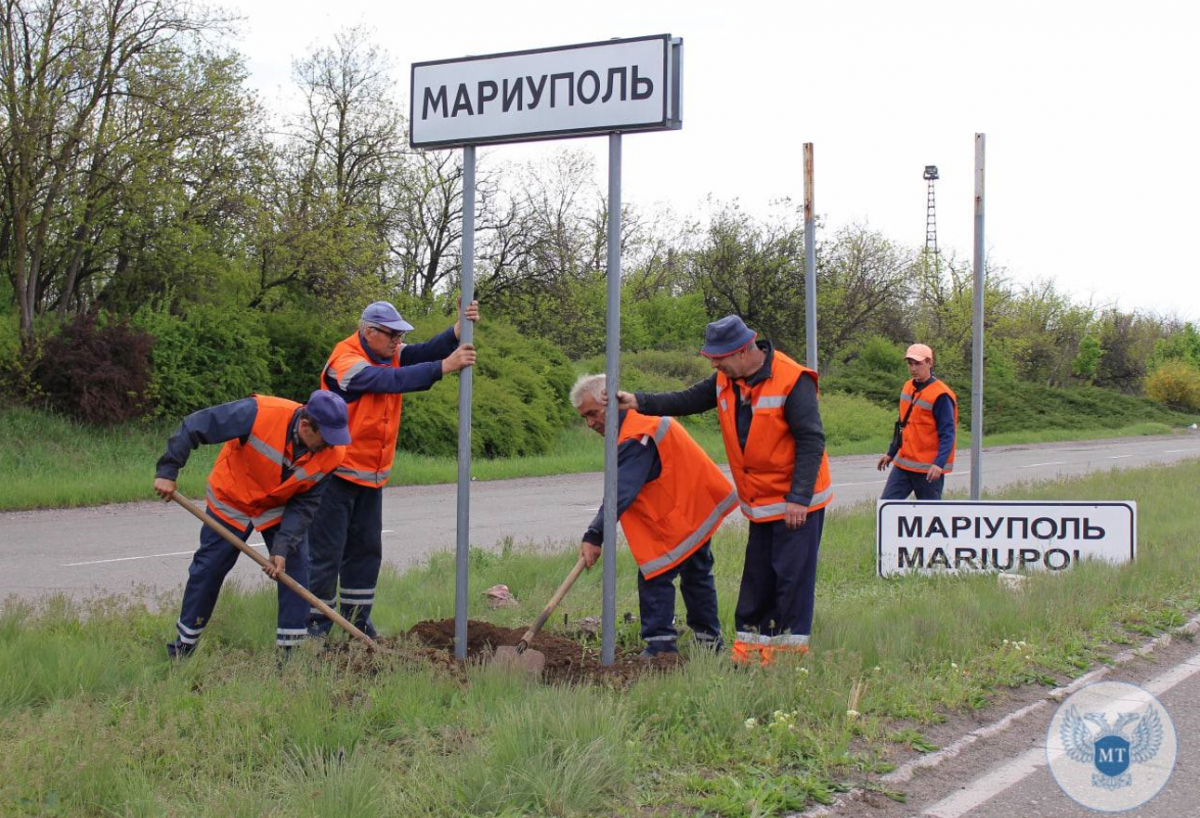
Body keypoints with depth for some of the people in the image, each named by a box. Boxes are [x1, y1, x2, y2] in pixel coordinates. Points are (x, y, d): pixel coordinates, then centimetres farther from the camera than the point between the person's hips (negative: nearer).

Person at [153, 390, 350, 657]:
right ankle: (183, 645, 21)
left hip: (282, 509, 2)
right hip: (232, 502, -2)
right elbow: (193, 426, -30)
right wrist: (167, 471, -30)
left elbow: (305, 504, -17)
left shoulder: (332, 454, -24)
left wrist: (283, 547, -27)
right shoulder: (259, 414, -37)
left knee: (295, 569, -8)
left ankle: (291, 650, 3)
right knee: (208, 570, 4)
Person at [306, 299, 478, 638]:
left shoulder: (390, 354, 6)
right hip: (337, 473, -8)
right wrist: (444, 367, -35)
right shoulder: (346, 362, -20)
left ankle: (358, 620, 23)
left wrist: (460, 329, -25)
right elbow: (391, 380, -32)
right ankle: (315, 625, 5)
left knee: (366, 550, 13)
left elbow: (427, 351, -7)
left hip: (371, 476, 8)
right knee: (326, 552, -3)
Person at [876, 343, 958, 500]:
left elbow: (947, 434, -17)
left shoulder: (940, 395, -15)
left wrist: (939, 464, -29)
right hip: (903, 464, 8)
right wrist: (891, 453, 23)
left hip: (928, 469, -8)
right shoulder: (908, 387, 10)